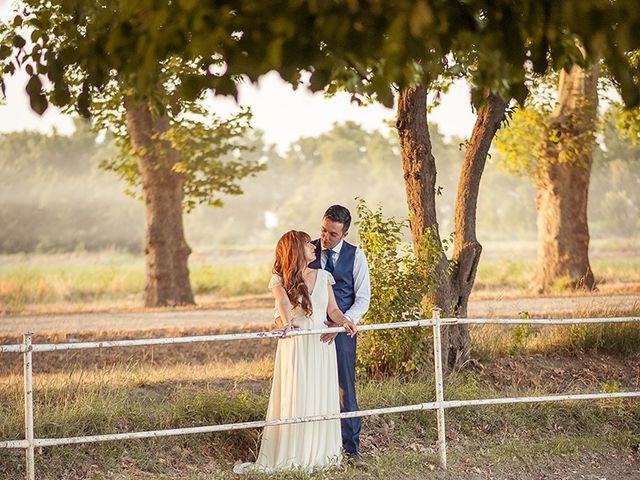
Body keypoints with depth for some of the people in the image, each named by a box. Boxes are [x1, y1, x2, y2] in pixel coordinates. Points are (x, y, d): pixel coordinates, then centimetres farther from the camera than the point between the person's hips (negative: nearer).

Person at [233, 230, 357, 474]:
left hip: (321, 345, 4)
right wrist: (287, 324, -41)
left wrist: (343, 320, -15)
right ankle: (292, 456, -2)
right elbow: (283, 302, -21)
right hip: (295, 344, -4)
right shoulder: (280, 280, -1)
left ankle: (319, 452, 10)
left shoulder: (323, 277, 12)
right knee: (295, 398, -6)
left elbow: (332, 309, 8)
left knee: (322, 397, 3)